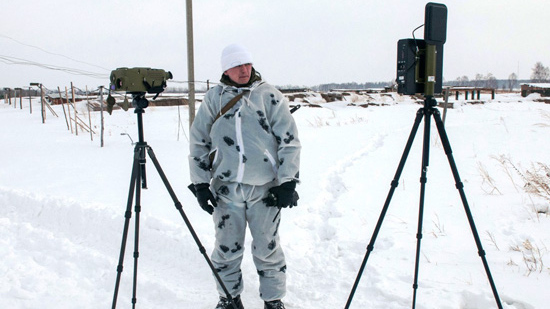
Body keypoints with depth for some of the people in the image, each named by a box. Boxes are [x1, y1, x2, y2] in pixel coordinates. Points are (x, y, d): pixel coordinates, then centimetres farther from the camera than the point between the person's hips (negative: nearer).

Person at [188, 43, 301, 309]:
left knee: (267, 248, 6)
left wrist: (287, 183, -4)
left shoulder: (270, 96, 2)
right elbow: (198, 142, 11)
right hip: (225, 188, 2)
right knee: (226, 248, 9)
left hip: (265, 188, -1)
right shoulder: (213, 98, 7)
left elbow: (289, 141, 1)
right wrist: (201, 184, 4)